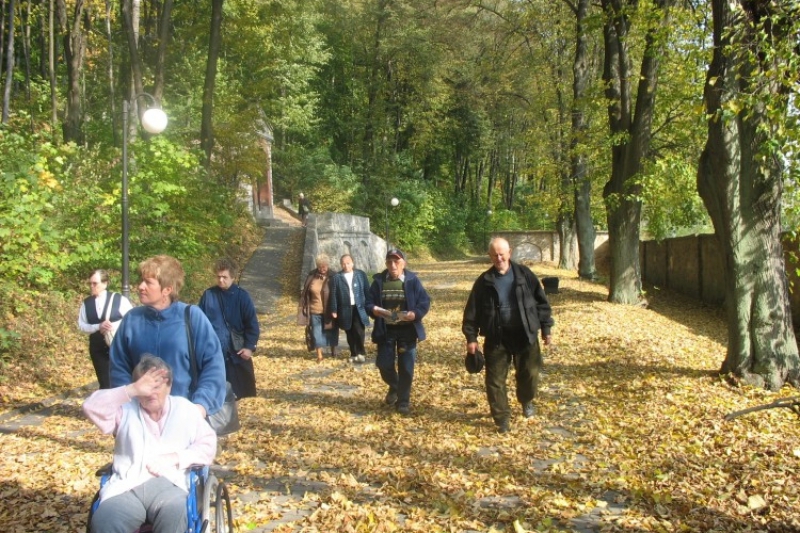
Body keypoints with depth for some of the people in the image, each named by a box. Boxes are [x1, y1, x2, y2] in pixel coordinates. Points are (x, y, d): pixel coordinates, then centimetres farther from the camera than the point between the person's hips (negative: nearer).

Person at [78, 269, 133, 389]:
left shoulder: (119, 299, -6)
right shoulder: (86, 303, 4)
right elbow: (81, 325, 2)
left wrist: (114, 326, -19)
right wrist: (98, 327, -16)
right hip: (97, 348, 3)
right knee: (105, 383, 10)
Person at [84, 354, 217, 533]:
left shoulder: (184, 408, 20)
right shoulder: (125, 409, 18)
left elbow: (208, 445, 14)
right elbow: (92, 407, -1)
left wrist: (174, 458, -2)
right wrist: (132, 390, -9)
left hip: (169, 483, 0)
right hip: (126, 486, 1)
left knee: (173, 517, -37)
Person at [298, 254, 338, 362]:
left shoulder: (333, 277, -8)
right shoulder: (311, 276, -2)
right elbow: (305, 292, 6)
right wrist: (304, 307, 4)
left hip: (329, 311, -1)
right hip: (315, 310, 1)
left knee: (331, 331, 13)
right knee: (317, 332, 2)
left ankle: (333, 351, 32)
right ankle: (319, 355, 9)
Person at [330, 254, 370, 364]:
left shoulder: (361, 274, 5)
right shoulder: (337, 277, 3)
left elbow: (367, 290, 6)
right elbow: (334, 295, 2)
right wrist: (334, 310, -2)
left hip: (359, 308, -1)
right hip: (345, 310, 1)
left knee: (359, 331, -9)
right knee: (350, 334, 6)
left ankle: (361, 353, 4)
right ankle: (354, 354, 15)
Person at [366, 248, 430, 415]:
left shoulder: (412, 280, -4)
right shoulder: (378, 281, 2)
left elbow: (425, 302, -6)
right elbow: (369, 302, 1)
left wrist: (415, 314, -24)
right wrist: (373, 309, -21)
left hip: (407, 330, -2)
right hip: (386, 330, 2)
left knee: (406, 367, 2)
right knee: (384, 365, 4)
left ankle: (403, 401, 18)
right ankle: (394, 387, 35)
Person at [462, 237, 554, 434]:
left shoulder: (524, 274, -2)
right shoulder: (484, 281, -2)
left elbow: (541, 302, 3)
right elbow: (472, 310, 1)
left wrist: (546, 328, 2)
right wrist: (471, 337, -3)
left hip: (525, 335, 0)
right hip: (496, 338, 0)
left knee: (529, 374, 10)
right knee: (495, 380, 2)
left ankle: (527, 401, 41)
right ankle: (502, 418, 17)